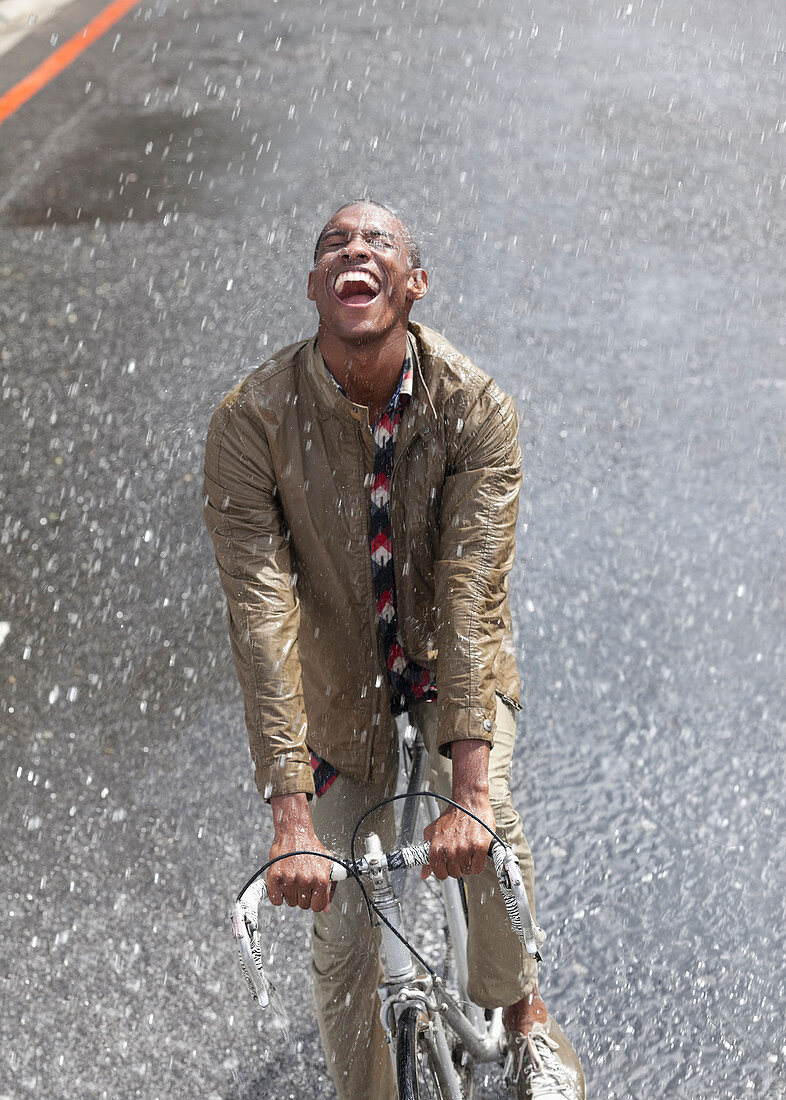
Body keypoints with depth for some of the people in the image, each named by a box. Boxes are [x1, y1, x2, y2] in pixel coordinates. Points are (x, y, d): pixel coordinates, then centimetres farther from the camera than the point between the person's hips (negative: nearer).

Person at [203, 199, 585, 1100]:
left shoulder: (475, 408, -22)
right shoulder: (252, 420, -24)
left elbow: (472, 591, -30)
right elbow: (261, 613, -29)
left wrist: (468, 791, -39)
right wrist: (290, 818, -35)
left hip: (447, 657, 1)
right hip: (337, 680, 0)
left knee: (488, 816, -23)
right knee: (341, 935, 1)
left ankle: (522, 1012, 9)